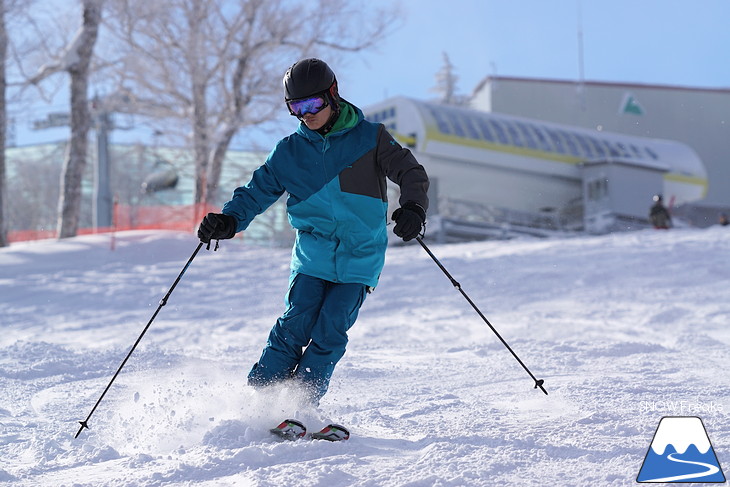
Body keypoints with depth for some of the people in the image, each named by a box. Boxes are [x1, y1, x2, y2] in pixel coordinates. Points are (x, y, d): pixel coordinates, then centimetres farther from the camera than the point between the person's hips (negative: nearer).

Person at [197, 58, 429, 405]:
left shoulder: (370, 138, 0)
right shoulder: (289, 152, 7)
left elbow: (410, 173, -4)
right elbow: (258, 191, 10)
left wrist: (413, 208, -25)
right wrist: (228, 220, -10)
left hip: (360, 259, -1)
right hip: (312, 256, 1)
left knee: (329, 334, -11)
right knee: (296, 326, -12)